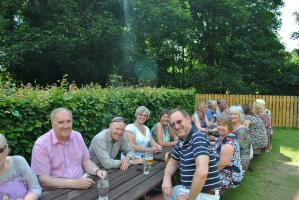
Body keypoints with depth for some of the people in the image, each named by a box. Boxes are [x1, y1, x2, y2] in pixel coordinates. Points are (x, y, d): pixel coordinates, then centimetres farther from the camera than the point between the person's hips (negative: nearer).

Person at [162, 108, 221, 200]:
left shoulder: (198, 138, -23)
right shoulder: (181, 142, 4)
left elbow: (202, 173, -36)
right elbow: (173, 162, 17)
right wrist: (167, 178, -3)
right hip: (188, 189, 8)